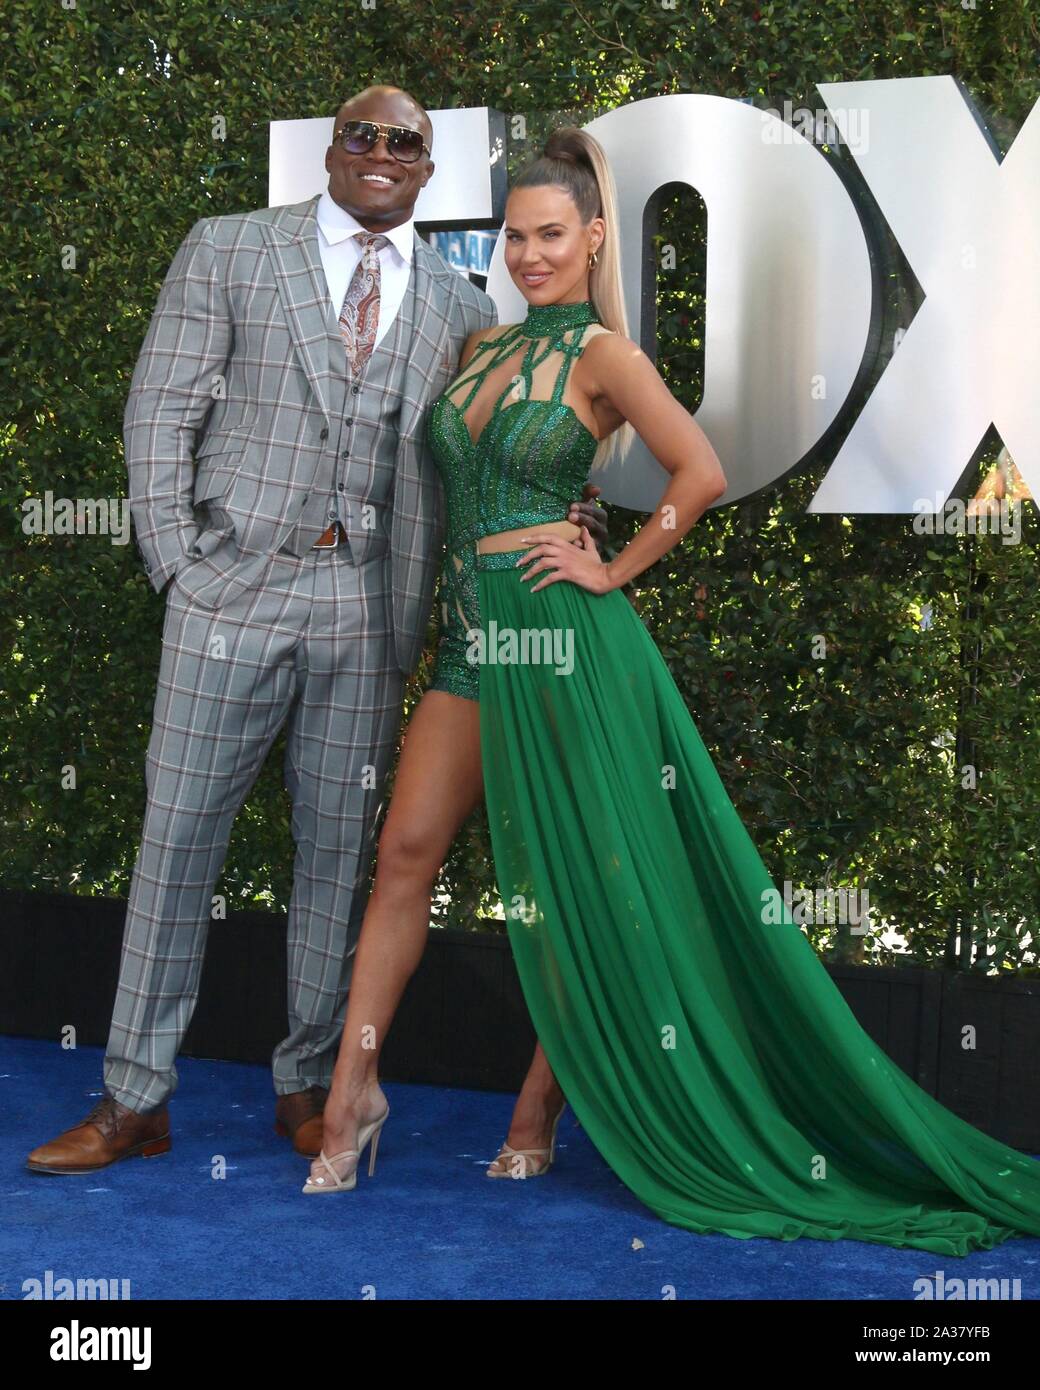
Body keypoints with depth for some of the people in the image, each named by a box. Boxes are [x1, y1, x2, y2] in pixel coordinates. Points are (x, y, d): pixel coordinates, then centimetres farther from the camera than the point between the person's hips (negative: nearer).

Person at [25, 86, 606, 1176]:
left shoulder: (457, 303, 12)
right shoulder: (228, 250, 6)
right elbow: (162, 408, 2)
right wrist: (176, 559, -6)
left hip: (370, 602, 2)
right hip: (237, 583, -2)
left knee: (340, 848, 7)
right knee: (179, 832, 1)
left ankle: (308, 1085, 20)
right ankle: (134, 1100, 10)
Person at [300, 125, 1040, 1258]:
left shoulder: (600, 354, -5)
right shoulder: (481, 348, 14)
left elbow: (700, 473, -16)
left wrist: (614, 570, -10)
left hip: (562, 634, -6)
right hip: (474, 632, 7)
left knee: (576, 880, 2)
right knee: (406, 853, 1)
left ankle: (538, 1117, 13)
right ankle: (354, 1089, 7)